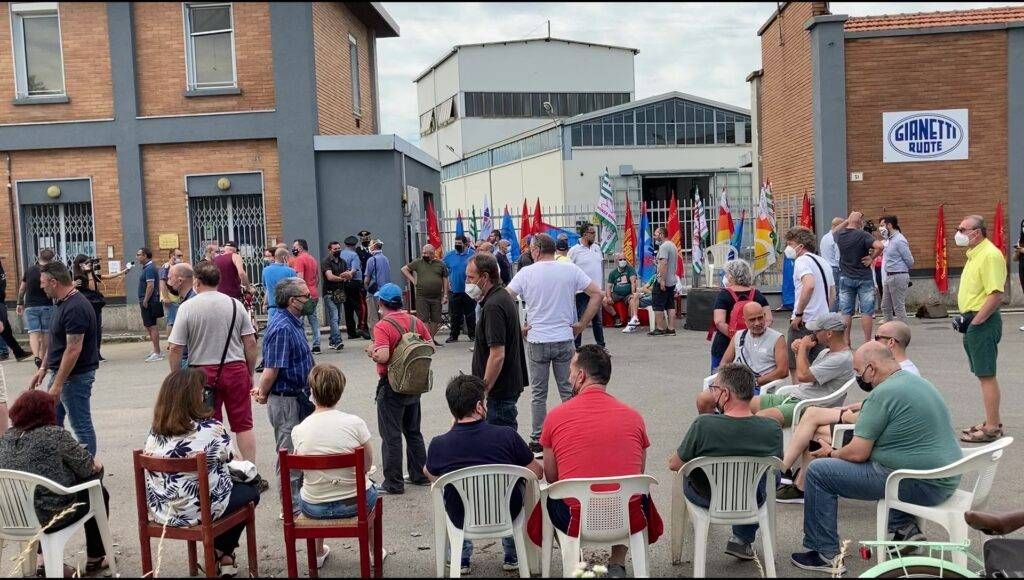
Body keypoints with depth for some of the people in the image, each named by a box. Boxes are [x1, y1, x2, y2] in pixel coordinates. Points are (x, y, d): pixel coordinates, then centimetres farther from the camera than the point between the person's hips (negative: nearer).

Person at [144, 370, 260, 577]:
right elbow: (227, 458, -1)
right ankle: (222, 552, 31)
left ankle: (219, 553, 35)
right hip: (200, 511, -6)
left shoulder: (155, 431, -6)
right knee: (250, 490, 21)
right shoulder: (211, 428, -20)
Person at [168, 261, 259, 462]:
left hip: (203, 372, -1)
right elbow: (251, 344, 2)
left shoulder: (187, 307, -6)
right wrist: (250, 373, 12)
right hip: (236, 370, 1)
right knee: (243, 425, 7)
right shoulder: (235, 304, 1)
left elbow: (175, 349, -8)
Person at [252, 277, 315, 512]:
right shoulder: (282, 328, -23)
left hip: (298, 399, 10)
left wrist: (262, 389, 10)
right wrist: (263, 394, -8)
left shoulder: (292, 323, 10)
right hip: (285, 402, -10)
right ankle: (292, 508, 14)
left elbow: (271, 370, 17)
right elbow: (272, 370, -23)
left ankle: (300, 499, 33)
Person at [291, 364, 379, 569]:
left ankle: (318, 553, 46)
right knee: (370, 487, 34)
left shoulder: (298, 431, -13)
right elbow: (368, 464, -5)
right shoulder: (355, 423, -18)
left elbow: (304, 469, 3)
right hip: (355, 503, -1)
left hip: (314, 509, 1)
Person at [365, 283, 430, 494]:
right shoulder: (415, 321, 1)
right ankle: (420, 475, 27)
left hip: (391, 387, -6)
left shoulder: (382, 327, -18)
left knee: (391, 436, 3)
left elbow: (383, 356, -28)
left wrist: (371, 351, -9)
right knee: (413, 431, 19)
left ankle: (393, 483, 9)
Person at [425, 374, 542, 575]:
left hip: (462, 520, 1)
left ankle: (461, 558, 36)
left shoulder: (438, 445, -16)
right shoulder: (507, 435, -19)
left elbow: (430, 475, 7)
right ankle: (512, 557, 36)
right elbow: (538, 473, -5)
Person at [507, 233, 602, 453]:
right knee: (568, 391, 11)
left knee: (538, 394, 9)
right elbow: (597, 294, -2)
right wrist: (581, 324, 2)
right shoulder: (571, 270, -2)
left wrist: (518, 327, -1)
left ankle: (537, 441, 15)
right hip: (565, 340, 1)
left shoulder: (526, 273, -6)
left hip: (537, 341, -1)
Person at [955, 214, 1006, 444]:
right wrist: (965, 317, 15)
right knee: (983, 374, 16)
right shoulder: (974, 254, 14)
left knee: (986, 375, -5)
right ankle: (992, 421, 25)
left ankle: (991, 429, 1)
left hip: (983, 322, -10)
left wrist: (975, 321, -21)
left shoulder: (990, 255, -17)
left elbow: (996, 295, -24)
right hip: (973, 321, 10)